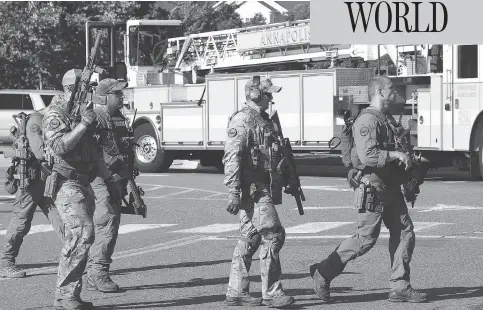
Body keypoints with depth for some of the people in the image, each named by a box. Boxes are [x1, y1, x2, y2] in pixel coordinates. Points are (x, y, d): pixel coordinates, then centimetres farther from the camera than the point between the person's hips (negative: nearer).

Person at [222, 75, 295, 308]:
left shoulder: (263, 120, 18)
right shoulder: (242, 120, -13)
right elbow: (232, 157, -19)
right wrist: (233, 192, -24)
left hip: (260, 188, 10)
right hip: (251, 188, -10)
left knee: (250, 239, 11)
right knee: (272, 235, -10)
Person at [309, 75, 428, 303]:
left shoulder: (387, 119, 16)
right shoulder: (367, 120, -16)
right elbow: (368, 156, -28)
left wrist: (406, 161, 18)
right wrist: (395, 155, -23)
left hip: (390, 188, 10)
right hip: (372, 188, -10)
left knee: (404, 232, 3)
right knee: (366, 238, -5)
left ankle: (400, 287, 6)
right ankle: (323, 272, 8)